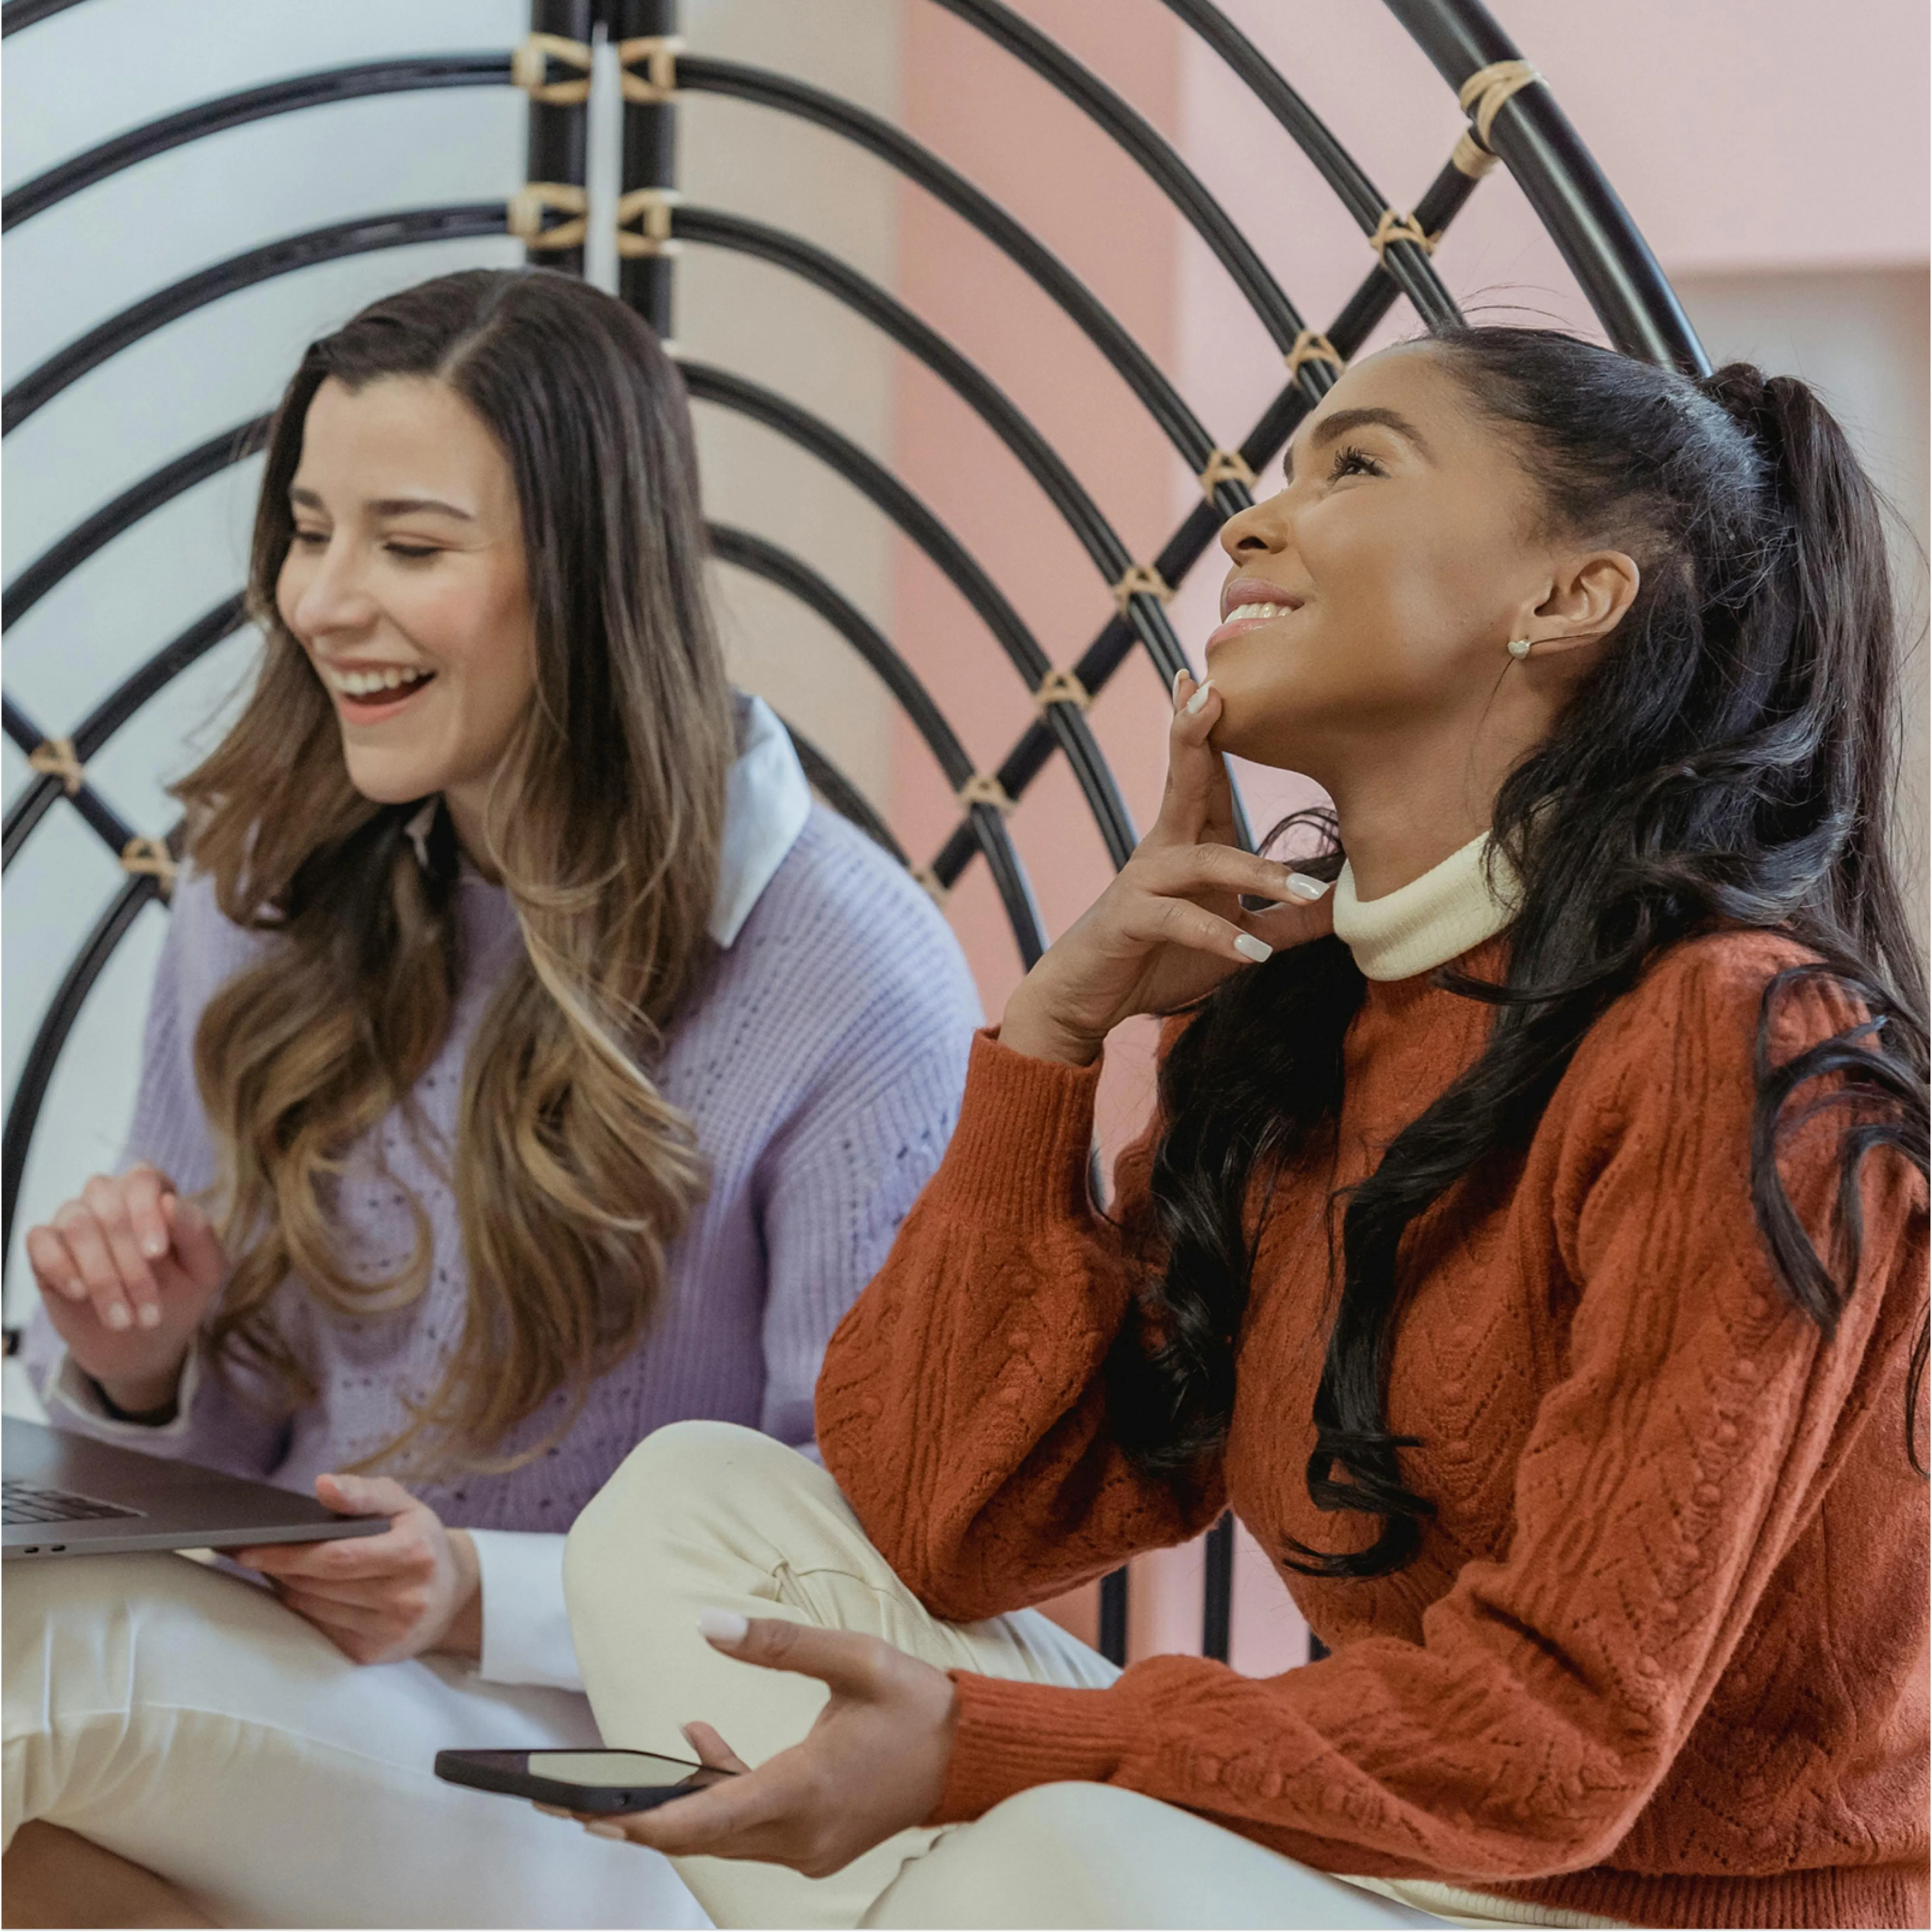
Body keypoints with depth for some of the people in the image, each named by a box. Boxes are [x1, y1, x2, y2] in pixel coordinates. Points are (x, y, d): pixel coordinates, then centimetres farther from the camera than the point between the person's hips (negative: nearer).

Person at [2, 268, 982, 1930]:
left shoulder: (853, 978, -11)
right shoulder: (269, 901, 8)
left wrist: (485, 1598, -21)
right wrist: (135, 1372, -7)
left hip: (627, 1762, -6)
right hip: (273, 1704, 6)